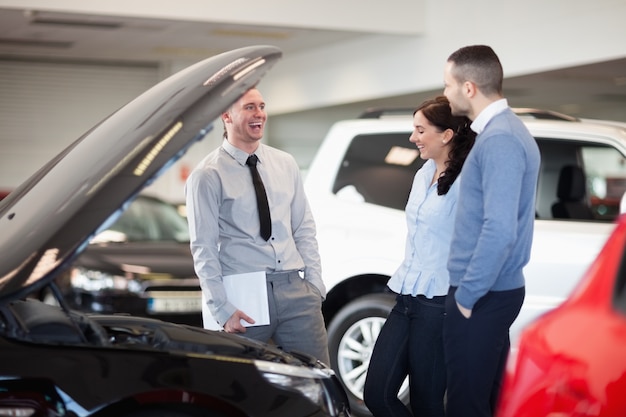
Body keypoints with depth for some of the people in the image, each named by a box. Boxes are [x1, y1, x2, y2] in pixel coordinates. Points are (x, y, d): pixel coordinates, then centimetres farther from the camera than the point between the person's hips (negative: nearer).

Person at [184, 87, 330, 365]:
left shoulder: (285, 164, 13)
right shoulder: (207, 176, -4)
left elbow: (304, 228, 15)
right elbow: (203, 249, -6)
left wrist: (315, 283, 5)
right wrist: (222, 310, -12)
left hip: (295, 290, 4)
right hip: (245, 295, -4)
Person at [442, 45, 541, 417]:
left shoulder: (498, 139, -19)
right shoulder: (503, 129, 13)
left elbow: (499, 230, -27)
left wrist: (467, 294, -18)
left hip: (482, 296, -10)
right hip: (493, 290, 10)